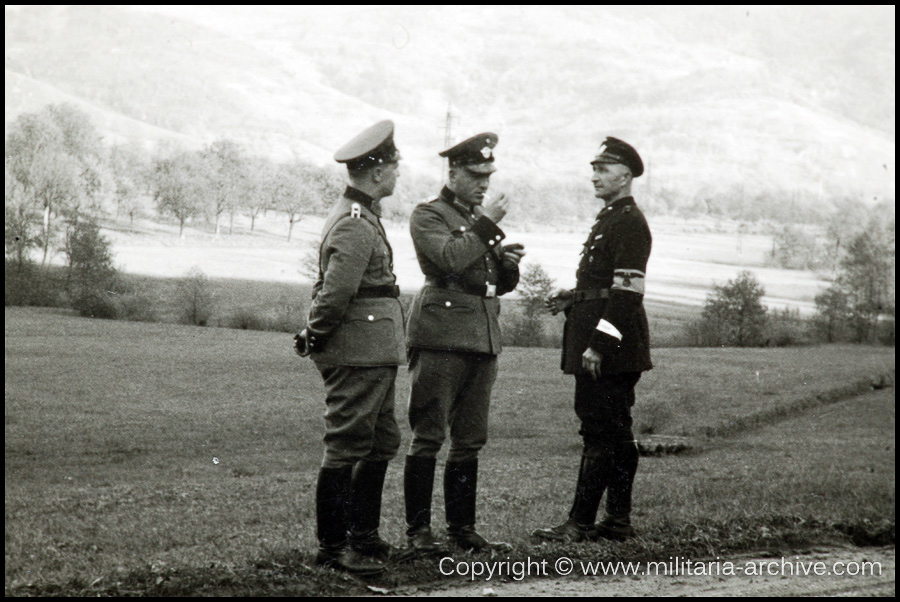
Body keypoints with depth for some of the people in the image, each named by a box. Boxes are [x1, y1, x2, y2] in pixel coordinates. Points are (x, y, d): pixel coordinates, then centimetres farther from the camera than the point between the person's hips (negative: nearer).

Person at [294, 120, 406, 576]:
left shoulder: (362, 215, 16)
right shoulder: (356, 226, -18)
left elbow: (331, 288, 21)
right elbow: (336, 292, -24)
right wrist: (315, 338, -11)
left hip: (374, 354, 11)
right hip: (359, 354, -11)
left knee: (382, 443, 16)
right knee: (347, 448, -4)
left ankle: (363, 536, 24)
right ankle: (332, 547, 3)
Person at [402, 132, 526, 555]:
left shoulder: (484, 220, 20)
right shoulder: (428, 216, -1)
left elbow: (501, 284, 24)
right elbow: (450, 259, -19)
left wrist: (509, 263, 3)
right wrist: (487, 226, -15)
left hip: (484, 340, 7)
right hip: (441, 336, -7)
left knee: (470, 440, 9)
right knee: (429, 437, -6)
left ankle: (462, 526, 16)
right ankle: (418, 530, -1)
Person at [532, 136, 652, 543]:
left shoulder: (629, 222, -13)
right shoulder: (610, 219, 19)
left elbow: (626, 292, -20)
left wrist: (599, 344, -22)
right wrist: (571, 299, 10)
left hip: (610, 347, -10)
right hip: (611, 348, 10)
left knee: (600, 432, -8)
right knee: (616, 433, 11)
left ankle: (580, 524, -7)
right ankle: (618, 521, 16)